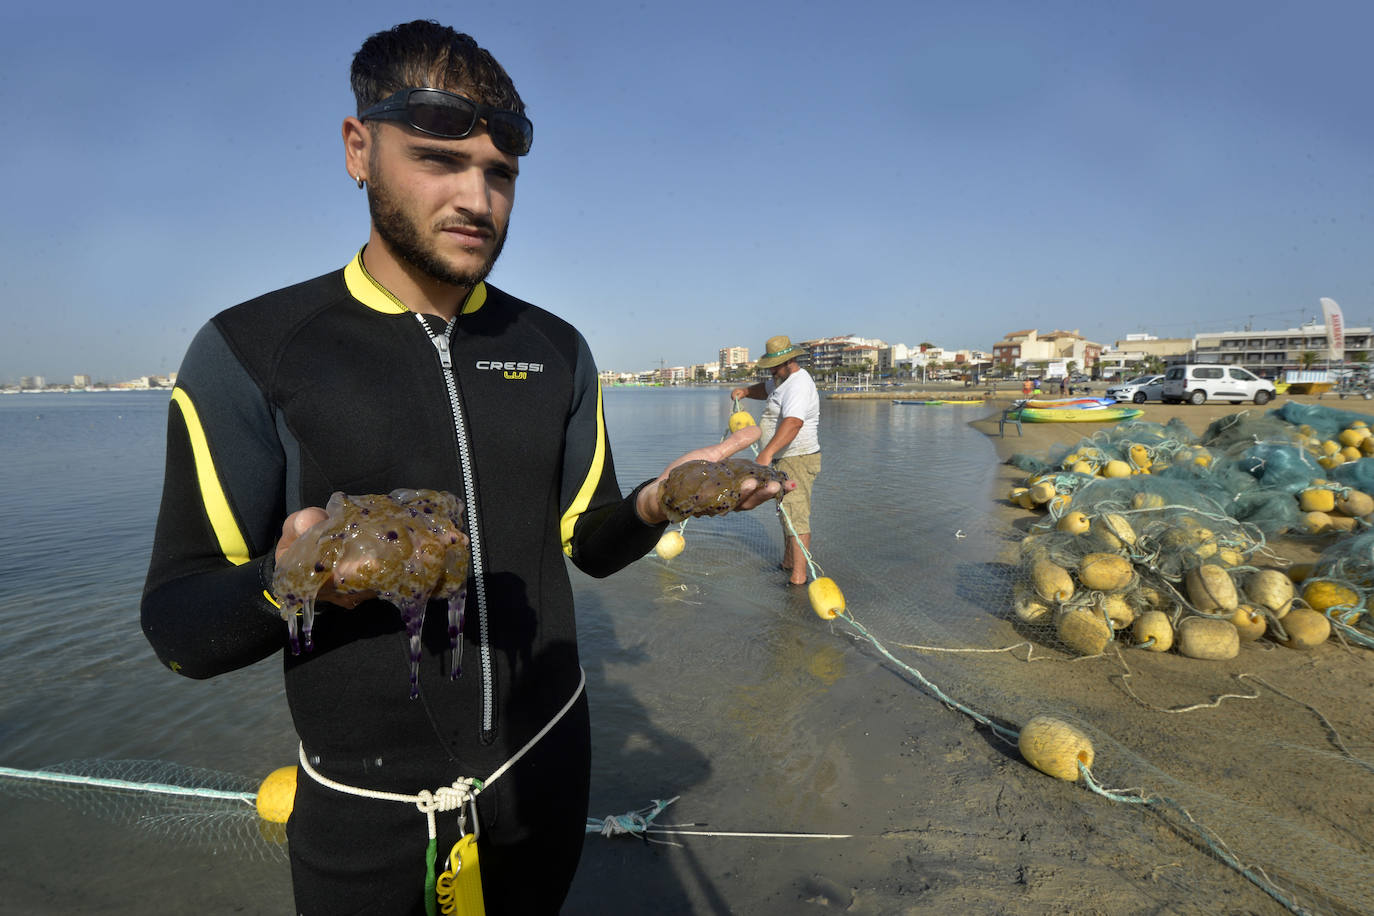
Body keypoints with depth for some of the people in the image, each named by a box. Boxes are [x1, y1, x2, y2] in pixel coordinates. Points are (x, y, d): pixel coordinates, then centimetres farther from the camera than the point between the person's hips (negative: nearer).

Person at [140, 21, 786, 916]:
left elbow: (589, 541, 2)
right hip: (363, 806, -2)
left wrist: (652, 504, -19)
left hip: (544, 765, 3)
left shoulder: (557, 349, -2)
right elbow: (178, 623, -11)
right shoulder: (248, 353, -12)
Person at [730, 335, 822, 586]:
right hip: (784, 459, 11)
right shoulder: (784, 379, 13)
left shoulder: (798, 385, -22)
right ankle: (787, 563, 34)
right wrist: (745, 391, 13)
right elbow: (767, 389, 34)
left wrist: (768, 452, -50)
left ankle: (799, 577, -14)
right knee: (786, 512, 20)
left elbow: (793, 424, -39)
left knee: (795, 516, -14)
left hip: (797, 460, -11)